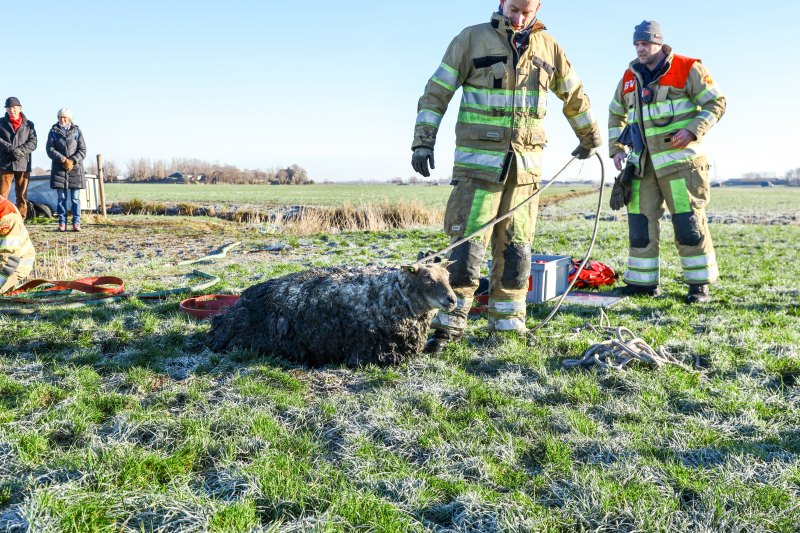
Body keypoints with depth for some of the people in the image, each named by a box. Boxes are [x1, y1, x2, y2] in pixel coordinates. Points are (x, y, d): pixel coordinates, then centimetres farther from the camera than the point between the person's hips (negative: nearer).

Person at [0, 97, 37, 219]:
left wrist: (21, 150, -16)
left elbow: (33, 143, 1)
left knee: (22, 196, 3)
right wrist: (11, 149, -19)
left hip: (23, 165, 1)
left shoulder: (28, 125, 12)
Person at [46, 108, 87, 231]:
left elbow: (82, 150, 3)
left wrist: (73, 161, -13)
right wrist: (63, 160, -14)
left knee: (75, 197, -2)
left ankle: (76, 223, 0)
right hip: (59, 168, 0)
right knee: (62, 197, 0)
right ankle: (62, 222, 4)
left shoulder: (76, 131, 9)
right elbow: (50, 150, 0)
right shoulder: (53, 132, 10)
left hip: (75, 168, 0)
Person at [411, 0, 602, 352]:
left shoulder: (547, 46, 10)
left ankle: (508, 323, 16)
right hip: (479, 160, -3)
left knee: (515, 246, 6)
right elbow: (437, 92, -1)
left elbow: (574, 95, 23)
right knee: (468, 242, -8)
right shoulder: (472, 39, 0)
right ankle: (451, 323, 2)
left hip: (525, 164, 4)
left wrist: (590, 138, 30)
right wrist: (423, 141, -9)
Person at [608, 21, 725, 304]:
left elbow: (716, 103, -1)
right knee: (640, 221, 4)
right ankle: (643, 281, 13)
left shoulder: (687, 69, -2)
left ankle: (699, 284, 1)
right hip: (642, 162, 5)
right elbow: (616, 115, 27)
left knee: (688, 221, -8)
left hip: (679, 158, -5)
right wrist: (616, 149, 14)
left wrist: (692, 131, -16)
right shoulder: (630, 78, 14)